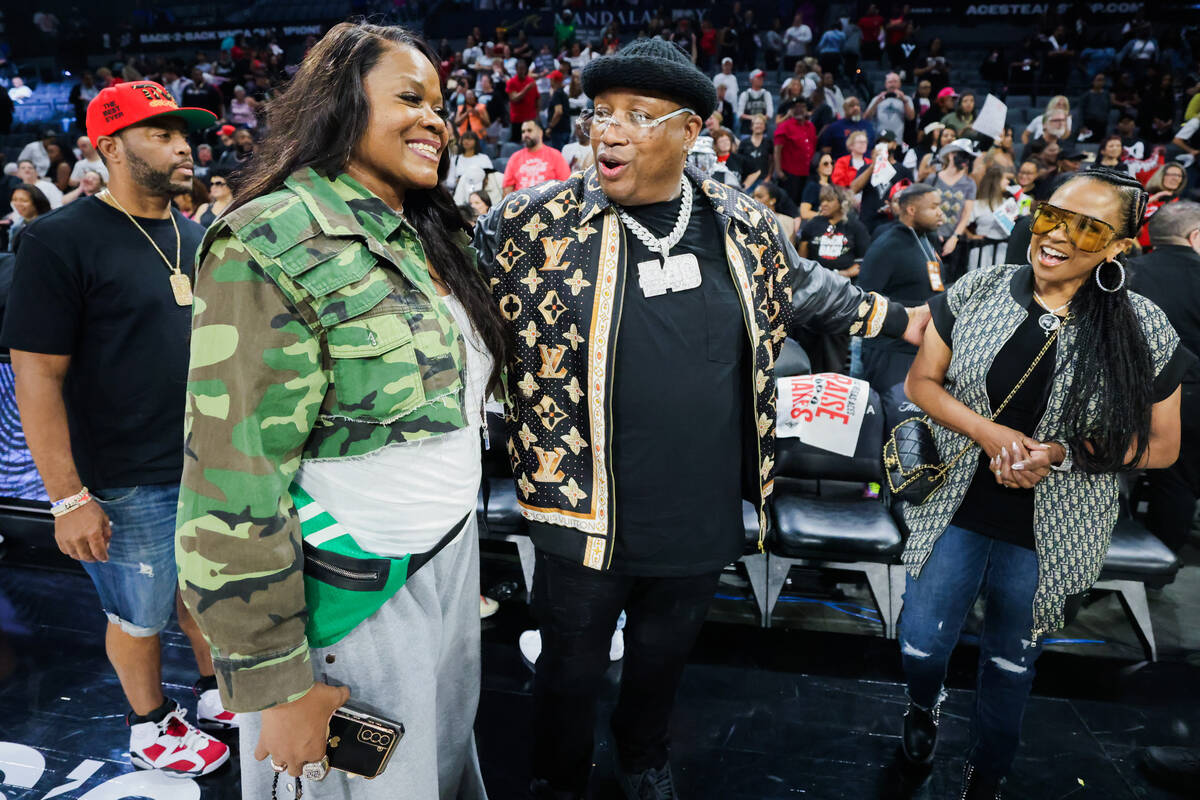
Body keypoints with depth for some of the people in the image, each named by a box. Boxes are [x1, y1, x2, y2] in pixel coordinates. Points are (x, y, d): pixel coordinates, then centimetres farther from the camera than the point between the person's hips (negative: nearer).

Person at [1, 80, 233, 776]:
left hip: (217, 465, 6)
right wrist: (68, 498, -17)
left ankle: (218, 694, 42)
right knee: (141, 616, 13)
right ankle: (151, 728, 36)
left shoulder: (197, 239, 7)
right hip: (129, 483, -5)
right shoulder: (62, 240, -13)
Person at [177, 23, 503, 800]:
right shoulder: (271, 244, -18)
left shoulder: (424, 239, 7)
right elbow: (235, 481, -21)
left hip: (451, 566, 7)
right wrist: (277, 680, -17)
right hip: (354, 599, -7)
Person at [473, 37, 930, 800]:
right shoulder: (535, 223, -12)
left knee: (665, 653, 26)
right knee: (573, 667, 16)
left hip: (702, 515, 4)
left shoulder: (743, 221, -1)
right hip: (586, 515, -3)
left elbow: (805, 286, 17)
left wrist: (899, 318, 24)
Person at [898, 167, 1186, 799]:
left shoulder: (1145, 332, -11)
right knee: (922, 644, 10)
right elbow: (922, 381, -1)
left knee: (1011, 661, 19)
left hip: (1050, 530, -1)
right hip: (956, 510, 1)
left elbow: (1161, 447, -3)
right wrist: (989, 433, -17)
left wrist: (1062, 452, -19)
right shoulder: (977, 291, -8)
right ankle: (923, 706, 49)